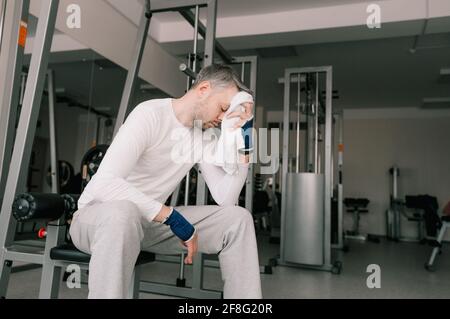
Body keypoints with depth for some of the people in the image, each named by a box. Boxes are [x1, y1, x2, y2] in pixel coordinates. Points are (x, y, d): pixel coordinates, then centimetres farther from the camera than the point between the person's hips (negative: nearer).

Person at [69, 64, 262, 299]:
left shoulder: (204, 136, 0)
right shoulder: (150, 114, -20)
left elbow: (226, 199, -9)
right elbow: (104, 183, -32)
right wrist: (173, 218, -33)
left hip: (150, 220, 6)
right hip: (97, 213, -5)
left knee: (237, 218, -9)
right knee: (123, 213, -44)